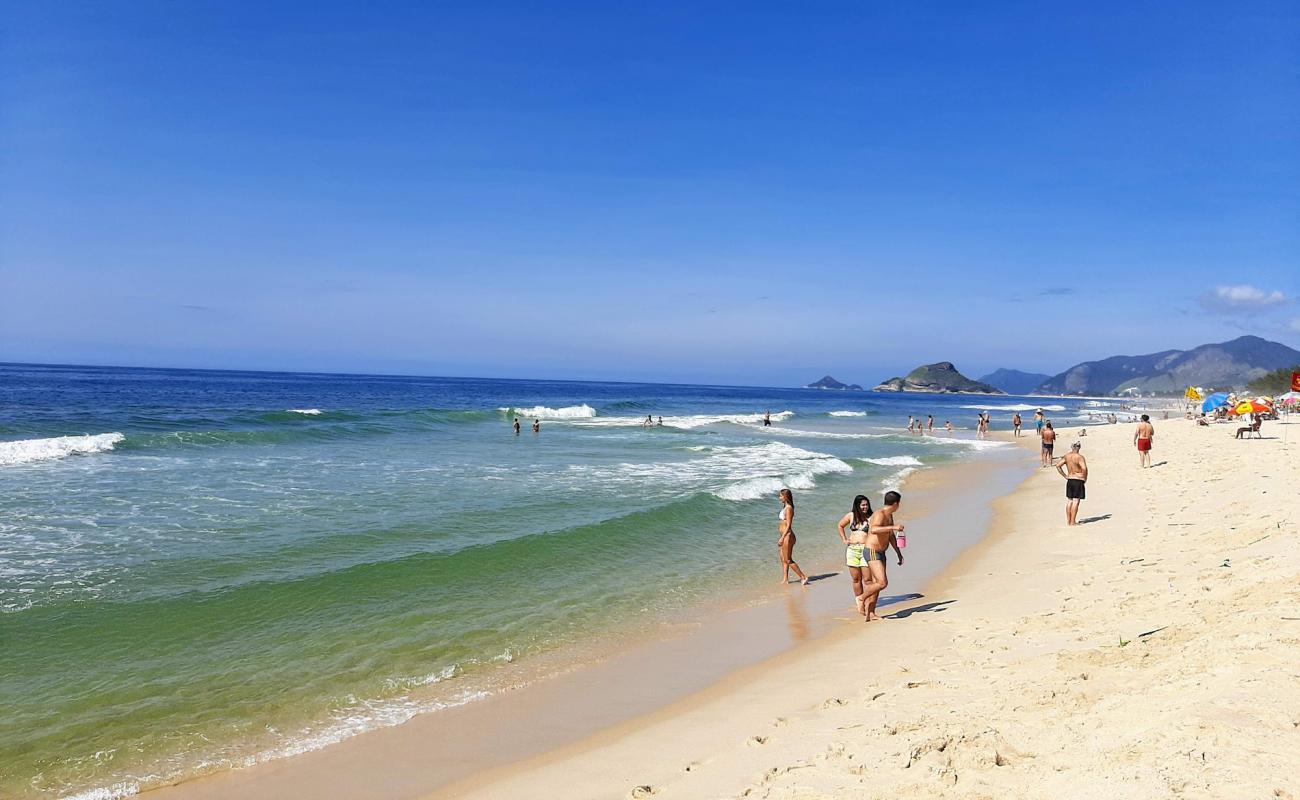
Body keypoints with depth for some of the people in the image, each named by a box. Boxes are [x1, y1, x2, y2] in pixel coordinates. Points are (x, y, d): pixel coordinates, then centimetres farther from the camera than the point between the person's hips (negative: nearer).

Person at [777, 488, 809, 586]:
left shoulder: (789, 508, -16)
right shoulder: (785, 507, 12)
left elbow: (788, 525, -20)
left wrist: (782, 538, -21)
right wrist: (782, 538, 21)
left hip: (787, 536, -10)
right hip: (785, 536, 10)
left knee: (788, 560, -4)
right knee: (783, 559, 13)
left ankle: (803, 577, 1)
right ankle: (785, 579, 18)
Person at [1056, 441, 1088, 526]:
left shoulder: (1067, 456, 4)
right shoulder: (1079, 457, -15)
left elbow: (1058, 466, 8)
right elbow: (1084, 468, -27)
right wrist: (1085, 478, -10)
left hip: (1069, 480, 6)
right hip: (1078, 481, -6)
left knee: (1069, 500, 13)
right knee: (1076, 501, -2)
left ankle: (1068, 520, 19)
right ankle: (1073, 522, 0)